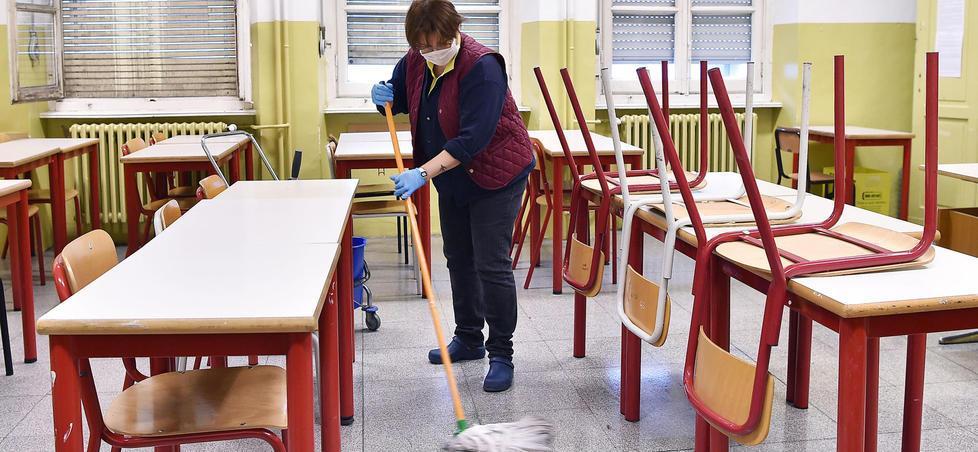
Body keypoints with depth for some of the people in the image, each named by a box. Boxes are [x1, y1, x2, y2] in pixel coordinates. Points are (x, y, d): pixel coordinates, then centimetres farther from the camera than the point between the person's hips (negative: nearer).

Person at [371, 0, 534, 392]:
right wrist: (383, 97, -10)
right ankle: (469, 338, 29)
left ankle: (501, 355, 1)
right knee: (459, 259, 15)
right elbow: (398, 102, 14)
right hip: (452, 176, 8)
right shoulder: (415, 62, -4)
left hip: (495, 175, -8)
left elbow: (473, 138, -32)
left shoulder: (481, 66, -26)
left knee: (491, 265, -9)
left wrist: (424, 173, -36)